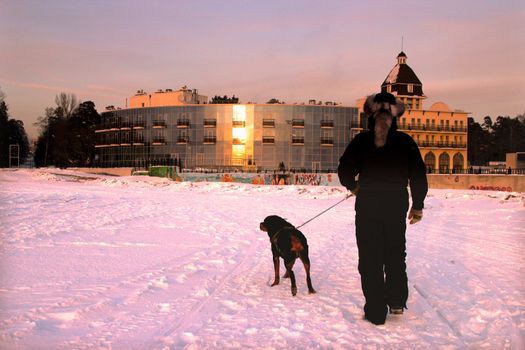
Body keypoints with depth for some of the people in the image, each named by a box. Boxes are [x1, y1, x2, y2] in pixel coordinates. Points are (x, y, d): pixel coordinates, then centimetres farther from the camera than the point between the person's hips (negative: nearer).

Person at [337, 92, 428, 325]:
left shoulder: (361, 141, -4)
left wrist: (353, 186, 13)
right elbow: (419, 175, -1)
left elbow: (345, 170, -8)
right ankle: (397, 302, 27)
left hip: (367, 207, -2)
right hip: (396, 207, 2)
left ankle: (376, 312, 6)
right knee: (395, 255, 21)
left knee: (370, 259, 6)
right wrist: (417, 205, 8)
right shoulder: (405, 142, 0)